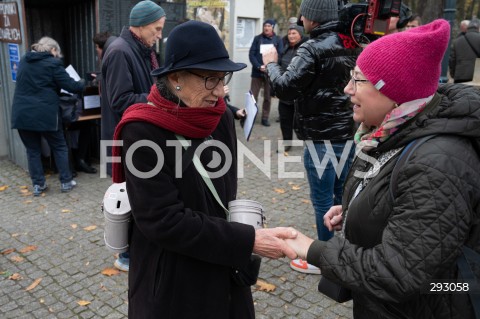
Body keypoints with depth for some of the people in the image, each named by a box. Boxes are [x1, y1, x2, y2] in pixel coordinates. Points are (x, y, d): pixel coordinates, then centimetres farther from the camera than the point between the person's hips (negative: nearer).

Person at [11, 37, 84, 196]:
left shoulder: (24, 61, 16)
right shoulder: (52, 63, -4)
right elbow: (71, 86, -7)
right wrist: (83, 82, 13)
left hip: (22, 114, 5)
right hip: (45, 114, -5)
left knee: (33, 150, 13)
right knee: (59, 147, 10)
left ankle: (38, 185, 16)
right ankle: (66, 182, 14)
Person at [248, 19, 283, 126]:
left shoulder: (278, 39, 5)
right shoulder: (257, 38, 6)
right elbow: (251, 54, -1)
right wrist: (259, 66, -15)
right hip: (257, 72, 0)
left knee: (268, 97, 6)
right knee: (253, 96, -1)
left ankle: (265, 118, 16)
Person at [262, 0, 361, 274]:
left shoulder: (314, 49, -15)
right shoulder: (351, 46, 11)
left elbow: (285, 89, -18)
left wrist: (272, 64, -2)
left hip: (321, 136, -8)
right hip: (348, 131, 8)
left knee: (323, 198, 2)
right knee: (343, 194, 17)